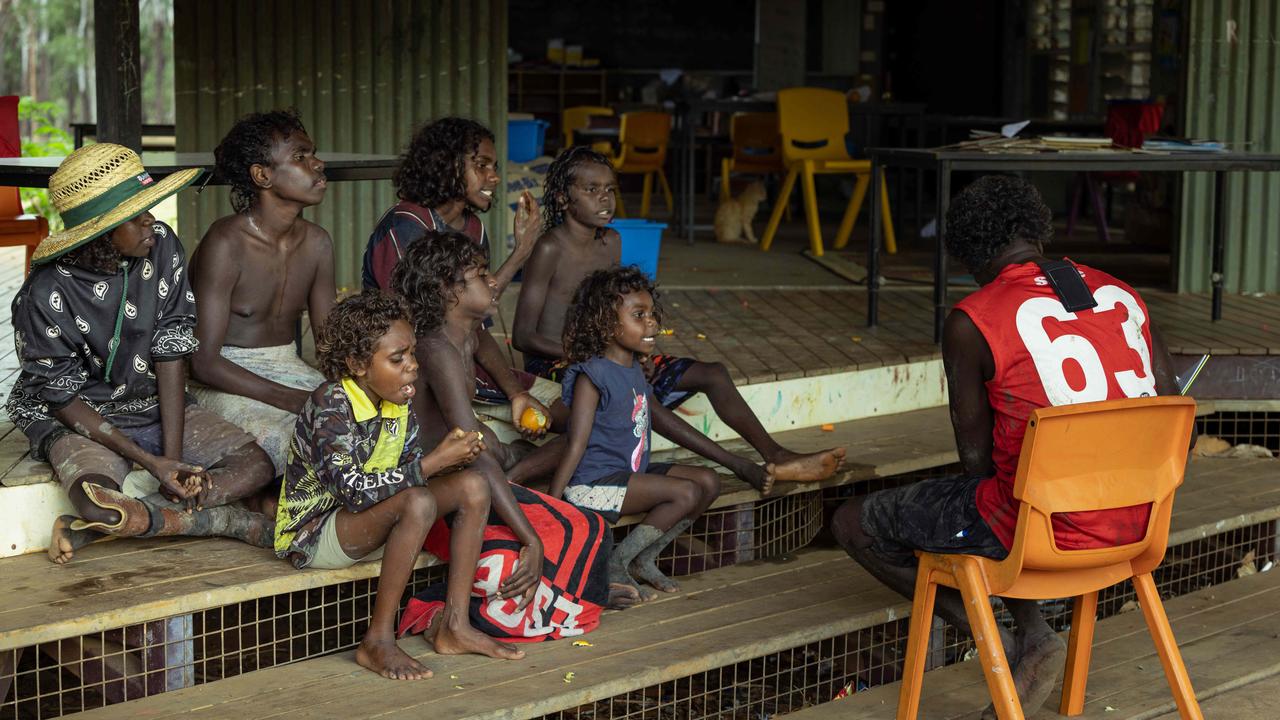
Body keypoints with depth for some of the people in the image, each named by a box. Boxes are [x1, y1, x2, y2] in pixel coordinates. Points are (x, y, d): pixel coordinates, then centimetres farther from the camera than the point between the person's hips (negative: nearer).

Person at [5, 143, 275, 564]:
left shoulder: (162, 247, -9)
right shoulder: (46, 295, -21)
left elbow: (171, 351, -7)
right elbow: (63, 399, -15)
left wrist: (173, 455, -15)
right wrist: (151, 462, -22)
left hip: (156, 408, 6)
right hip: (79, 421, -6)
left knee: (256, 465, -13)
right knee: (100, 502, -37)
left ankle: (89, 530, -18)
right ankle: (233, 522, -15)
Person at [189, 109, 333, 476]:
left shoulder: (316, 243, 6)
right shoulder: (226, 243, -16)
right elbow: (203, 362, -20)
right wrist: (294, 400, -27)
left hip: (289, 370, 7)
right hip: (227, 382, -7)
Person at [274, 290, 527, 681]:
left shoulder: (396, 402, 2)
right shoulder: (329, 405, -24)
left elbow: (410, 468, 5)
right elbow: (352, 489, -32)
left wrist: (451, 456, -16)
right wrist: (433, 463, -29)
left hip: (370, 523, 9)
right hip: (313, 532, -9)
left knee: (472, 487, -6)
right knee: (417, 503, -34)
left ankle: (454, 625, -4)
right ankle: (378, 642, -25)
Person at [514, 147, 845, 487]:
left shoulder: (611, 242, 10)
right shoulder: (550, 249, -13)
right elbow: (522, 336, -15)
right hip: (553, 365, -8)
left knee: (712, 373, -4)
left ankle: (776, 456, -12)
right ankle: (741, 468, -39)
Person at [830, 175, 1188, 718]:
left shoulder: (970, 323, -10)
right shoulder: (1122, 295, 7)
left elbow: (976, 456, -4)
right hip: (1137, 526, 7)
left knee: (853, 524, 11)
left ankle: (1004, 649, 8)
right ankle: (1031, 634, 18)